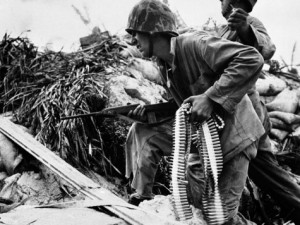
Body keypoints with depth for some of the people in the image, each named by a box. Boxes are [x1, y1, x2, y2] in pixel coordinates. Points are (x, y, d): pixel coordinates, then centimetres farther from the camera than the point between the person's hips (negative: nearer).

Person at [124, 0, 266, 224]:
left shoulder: (194, 44, -22)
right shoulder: (164, 64, 4)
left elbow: (252, 59, -33)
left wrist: (210, 97, -37)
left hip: (232, 132, -8)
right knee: (143, 131, -1)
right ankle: (142, 197, 8)